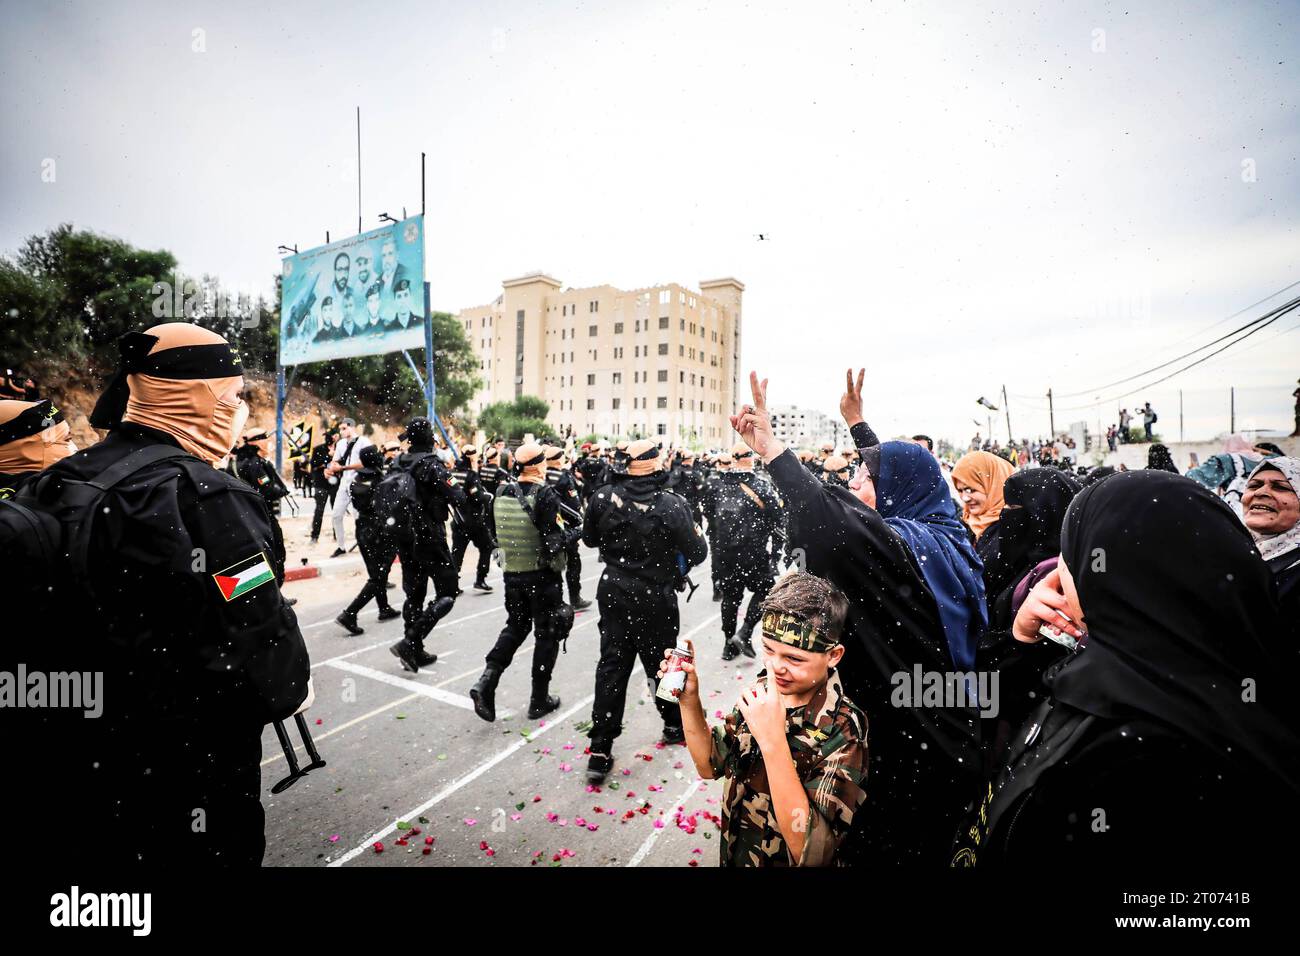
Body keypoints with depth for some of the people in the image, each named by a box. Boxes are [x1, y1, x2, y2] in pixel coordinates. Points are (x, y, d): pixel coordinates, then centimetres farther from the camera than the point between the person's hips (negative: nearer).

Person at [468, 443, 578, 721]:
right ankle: (539, 700, 21)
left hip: (511, 572, 5)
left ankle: (486, 681, 7)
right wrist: (576, 532, -4)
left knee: (516, 626, 23)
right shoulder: (545, 494, -18)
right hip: (543, 574, -5)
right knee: (546, 634, 11)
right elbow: (553, 541, -21)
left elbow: (495, 534, 10)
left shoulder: (502, 493, 1)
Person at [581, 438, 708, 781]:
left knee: (612, 666, 10)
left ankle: (600, 750, 12)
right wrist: (697, 535, 8)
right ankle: (675, 724, 40)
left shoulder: (604, 497, -10)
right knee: (661, 663, 17)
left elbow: (589, 538, 6)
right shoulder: (672, 504, -20)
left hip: (614, 594, 3)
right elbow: (697, 552, -13)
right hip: (655, 599, -2)